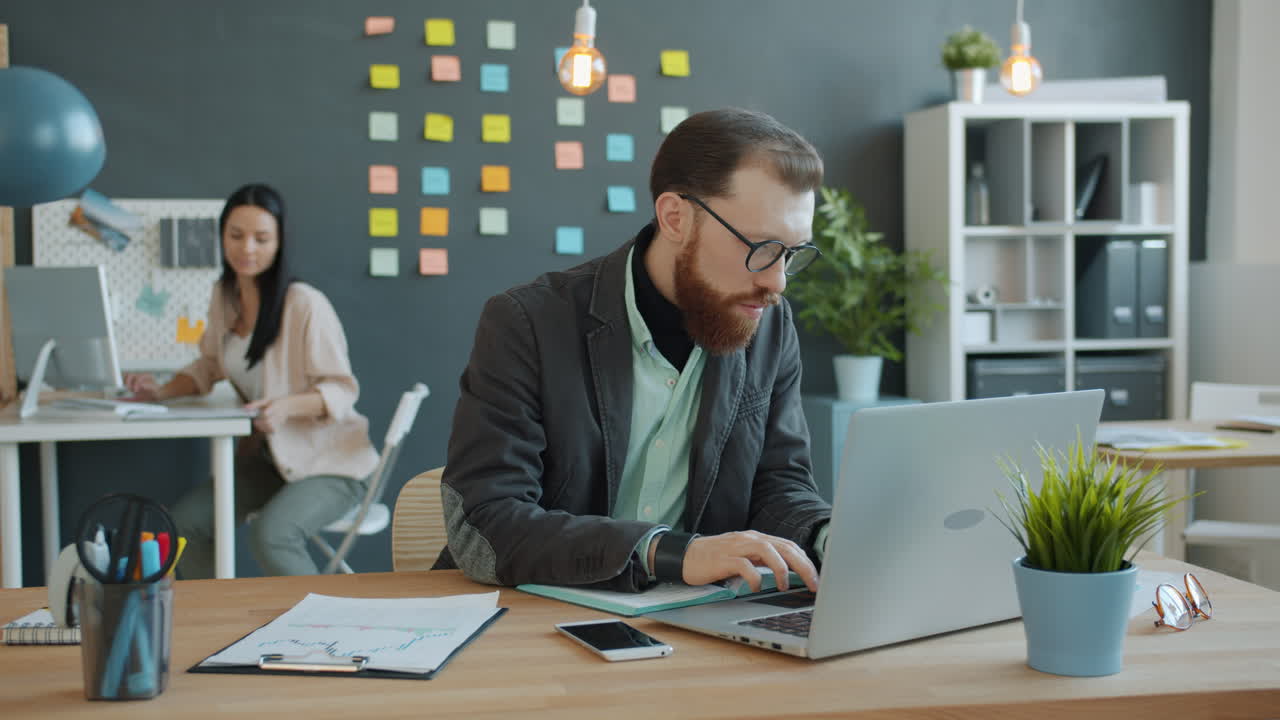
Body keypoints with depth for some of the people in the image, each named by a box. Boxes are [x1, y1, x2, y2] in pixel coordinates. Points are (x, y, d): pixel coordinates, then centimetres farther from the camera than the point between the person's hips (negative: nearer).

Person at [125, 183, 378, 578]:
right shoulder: (224, 296, 2)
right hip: (268, 457, 7)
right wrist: (163, 391, 0)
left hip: (330, 462, -7)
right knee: (184, 524, -10)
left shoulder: (305, 304, -20)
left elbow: (341, 389, -17)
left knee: (270, 534, -31)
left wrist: (288, 406, -35)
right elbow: (209, 366, 18)